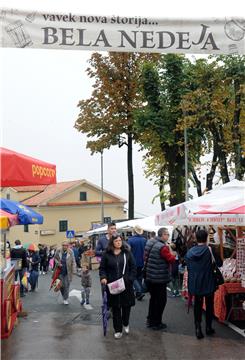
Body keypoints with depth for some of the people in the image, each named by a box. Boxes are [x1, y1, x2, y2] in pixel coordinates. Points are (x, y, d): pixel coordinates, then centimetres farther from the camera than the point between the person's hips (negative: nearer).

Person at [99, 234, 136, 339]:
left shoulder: (127, 253, 2)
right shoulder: (106, 254, 1)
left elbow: (133, 267, 4)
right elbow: (102, 268, 6)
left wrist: (130, 279, -6)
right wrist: (103, 277, -11)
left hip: (126, 284, 1)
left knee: (126, 305, 9)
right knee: (115, 308, 4)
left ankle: (126, 324, 36)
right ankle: (118, 330, 15)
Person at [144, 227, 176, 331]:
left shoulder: (149, 243, 3)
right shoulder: (163, 247, -22)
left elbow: (145, 257, 14)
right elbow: (171, 259, -16)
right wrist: (173, 254, 1)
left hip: (149, 276, 8)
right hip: (159, 278, -8)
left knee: (153, 298, 21)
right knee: (161, 300, 5)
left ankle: (150, 320, 29)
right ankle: (156, 323, 11)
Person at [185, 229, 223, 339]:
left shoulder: (190, 252, -1)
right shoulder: (210, 250, -15)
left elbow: (188, 267, 6)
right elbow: (219, 264, -7)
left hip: (195, 283, 3)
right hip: (208, 283, -3)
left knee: (197, 305, 12)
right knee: (209, 305, 14)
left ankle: (198, 328, 4)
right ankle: (208, 327, 23)